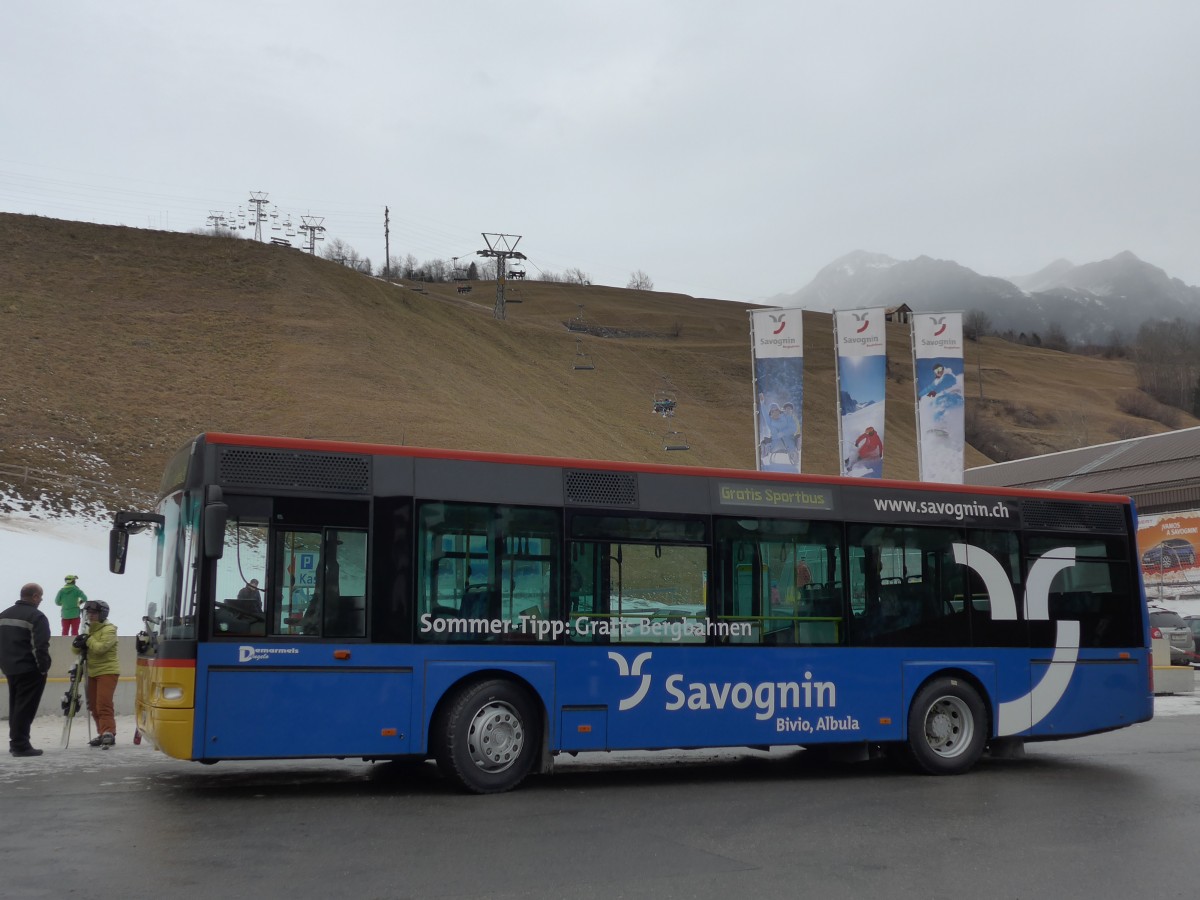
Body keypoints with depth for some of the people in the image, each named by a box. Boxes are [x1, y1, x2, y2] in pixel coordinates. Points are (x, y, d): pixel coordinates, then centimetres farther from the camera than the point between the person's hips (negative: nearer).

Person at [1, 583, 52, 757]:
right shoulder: (36, 616, -14)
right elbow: (40, 646, -21)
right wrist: (44, 668, -13)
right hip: (30, 670, -8)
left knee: (16, 706, 17)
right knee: (25, 708, -6)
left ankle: (16, 742, 23)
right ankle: (20, 745, -6)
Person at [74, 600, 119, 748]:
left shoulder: (109, 630, -8)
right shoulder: (89, 630, 18)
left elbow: (101, 647, -23)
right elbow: (78, 650, 14)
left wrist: (88, 640, -11)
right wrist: (77, 644, -8)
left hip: (107, 671, -9)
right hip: (93, 672, 9)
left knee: (104, 704, -17)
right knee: (94, 706, 9)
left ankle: (109, 733, -20)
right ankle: (102, 734, 16)